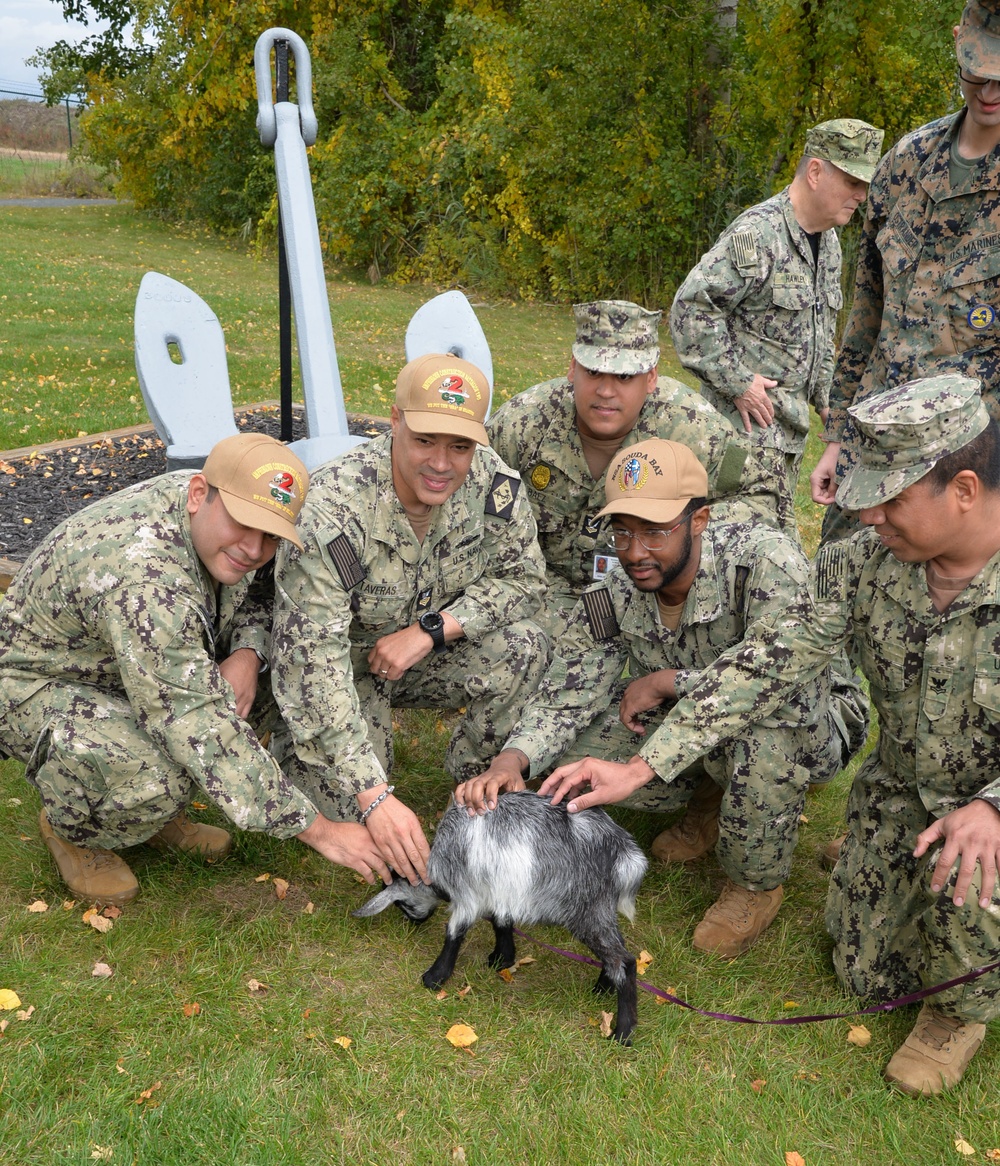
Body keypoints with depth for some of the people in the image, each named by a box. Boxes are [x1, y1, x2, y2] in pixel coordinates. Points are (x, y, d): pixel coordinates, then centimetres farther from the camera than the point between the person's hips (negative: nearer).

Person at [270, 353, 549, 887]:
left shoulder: (490, 479, -20)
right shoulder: (333, 515, -34)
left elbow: (523, 577, -9)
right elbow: (311, 663, -36)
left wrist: (431, 629, -26)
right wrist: (375, 798, -42)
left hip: (425, 653, 4)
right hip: (344, 666, -3)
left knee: (524, 649, -24)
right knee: (357, 811, -21)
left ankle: (474, 780, 2)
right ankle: (296, 749, 14)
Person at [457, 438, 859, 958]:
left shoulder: (766, 558, -31)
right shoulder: (611, 601, -16)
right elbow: (564, 696, -13)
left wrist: (664, 681, -29)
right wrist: (510, 760, -35)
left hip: (795, 737, -4)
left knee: (766, 710, -39)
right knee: (581, 752, -17)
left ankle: (757, 882, -11)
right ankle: (712, 796, 13)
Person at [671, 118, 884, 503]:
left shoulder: (829, 243, 14)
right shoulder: (757, 234, -18)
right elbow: (691, 307, -23)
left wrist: (825, 396, 21)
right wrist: (737, 382, -20)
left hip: (791, 424, 9)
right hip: (748, 414, -9)